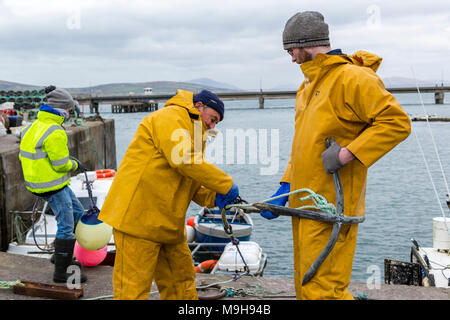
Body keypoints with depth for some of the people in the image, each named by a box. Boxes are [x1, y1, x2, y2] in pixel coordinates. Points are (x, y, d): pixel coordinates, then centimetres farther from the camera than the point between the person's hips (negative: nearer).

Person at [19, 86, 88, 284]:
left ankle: (60, 255, 30)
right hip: (52, 186, -10)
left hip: (37, 180, 10)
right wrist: (75, 165, -1)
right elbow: (61, 165, -20)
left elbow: (27, 153, 15)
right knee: (66, 225, -1)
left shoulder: (35, 126, 8)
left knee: (77, 211, 21)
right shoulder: (55, 132, -22)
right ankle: (61, 272, 9)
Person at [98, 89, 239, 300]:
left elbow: (191, 183, 19)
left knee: (181, 279, 15)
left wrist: (214, 198, 1)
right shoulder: (169, 117, -9)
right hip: (138, 217, -10)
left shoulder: (192, 132, 23)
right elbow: (185, 161, -23)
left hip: (167, 222, 10)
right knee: (134, 285, -3)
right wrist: (226, 185, -15)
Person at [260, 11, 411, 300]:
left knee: (321, 289, -7)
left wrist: (346, 154, -21)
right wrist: (286, 186, 11)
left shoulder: (352, 78, -11)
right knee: (305, 285, 17)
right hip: (305, 205, 9)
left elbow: (397, 122, -17)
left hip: (331, 208, -9)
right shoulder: (308, 86, 19)